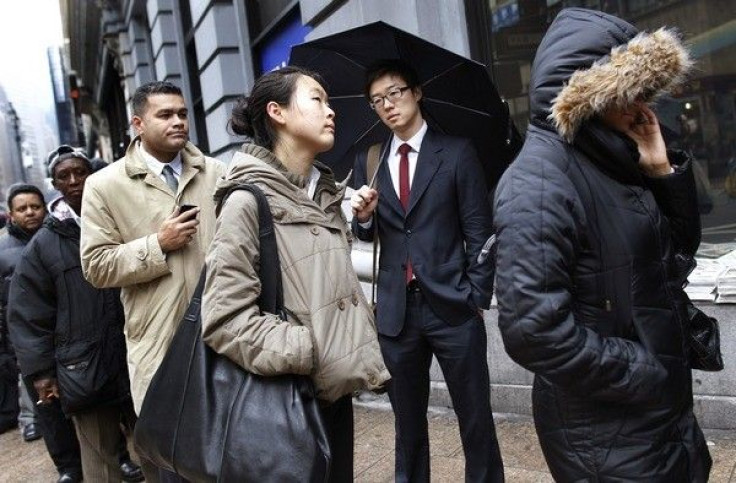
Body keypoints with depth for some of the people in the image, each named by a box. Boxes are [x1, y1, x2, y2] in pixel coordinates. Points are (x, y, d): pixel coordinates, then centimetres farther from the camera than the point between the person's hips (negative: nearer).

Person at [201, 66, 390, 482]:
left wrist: (363, 350, 9)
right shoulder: (248, 201, -14)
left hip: (336, 389, 7)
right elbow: (224, 319, -19)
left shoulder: (327, 195, 9)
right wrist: (314, 356, -19)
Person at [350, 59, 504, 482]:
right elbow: (369, 236, 14)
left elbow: (480, 231, -1)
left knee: (476, 418, 8)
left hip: (451, 306, -3)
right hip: (396, 310, 3)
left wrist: (478, 297, -6)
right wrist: (363, 215, -8)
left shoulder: (456, 152, 0)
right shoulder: (368, 161, 9)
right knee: (408, 421, 16)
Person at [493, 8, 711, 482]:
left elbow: (682, 242, 15)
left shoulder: (610, 163, 5)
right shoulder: (540, 181, -23)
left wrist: (664, 170, -2)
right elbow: (532, 328, -32)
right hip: (608, 434, -9)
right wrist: (648, 377, -20)